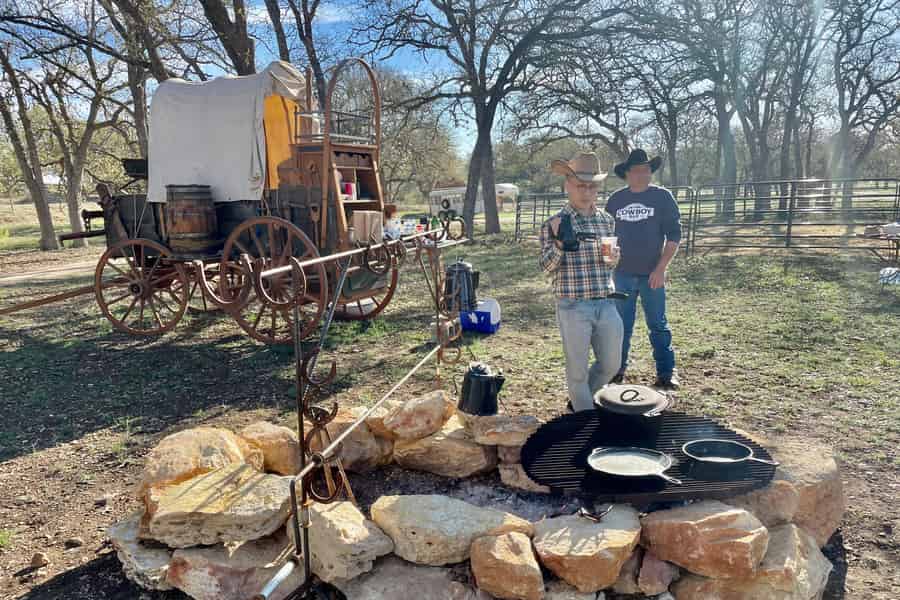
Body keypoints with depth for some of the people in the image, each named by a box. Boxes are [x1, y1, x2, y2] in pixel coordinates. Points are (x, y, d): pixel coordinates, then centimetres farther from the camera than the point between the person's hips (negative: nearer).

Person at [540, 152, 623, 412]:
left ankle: (578, 400, 39)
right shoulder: (555, 223, -6)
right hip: (573, 307, -5)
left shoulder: (606, 220, 9)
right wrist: (560, 244, -25)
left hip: (606, 305, 5)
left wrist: (612, 260, -3)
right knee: (578, 369, 5)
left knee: (611, 365, 16)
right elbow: (546, 266, -7)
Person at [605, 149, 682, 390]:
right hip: (622, 273, 2)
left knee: (658, 325, 3)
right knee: (621, 325, 10)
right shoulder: (615, 199, 6)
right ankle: (618, 368, 22)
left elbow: (674, 236, -4)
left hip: (651, 274, -2)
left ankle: (667, 372, 12)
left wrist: (661, 268, -12)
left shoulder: (662, 197, -2)